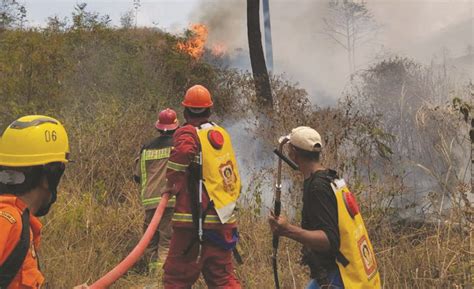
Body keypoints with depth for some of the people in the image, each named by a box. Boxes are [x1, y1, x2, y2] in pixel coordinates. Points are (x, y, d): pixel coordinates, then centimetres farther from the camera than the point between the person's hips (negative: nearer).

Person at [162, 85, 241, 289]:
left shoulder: (188, 132, -7)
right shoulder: (222, 134, 13)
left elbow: (183, 150, -29)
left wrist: (173, 185, -17)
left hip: (195, 220, -6)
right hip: (224, 221, 6)